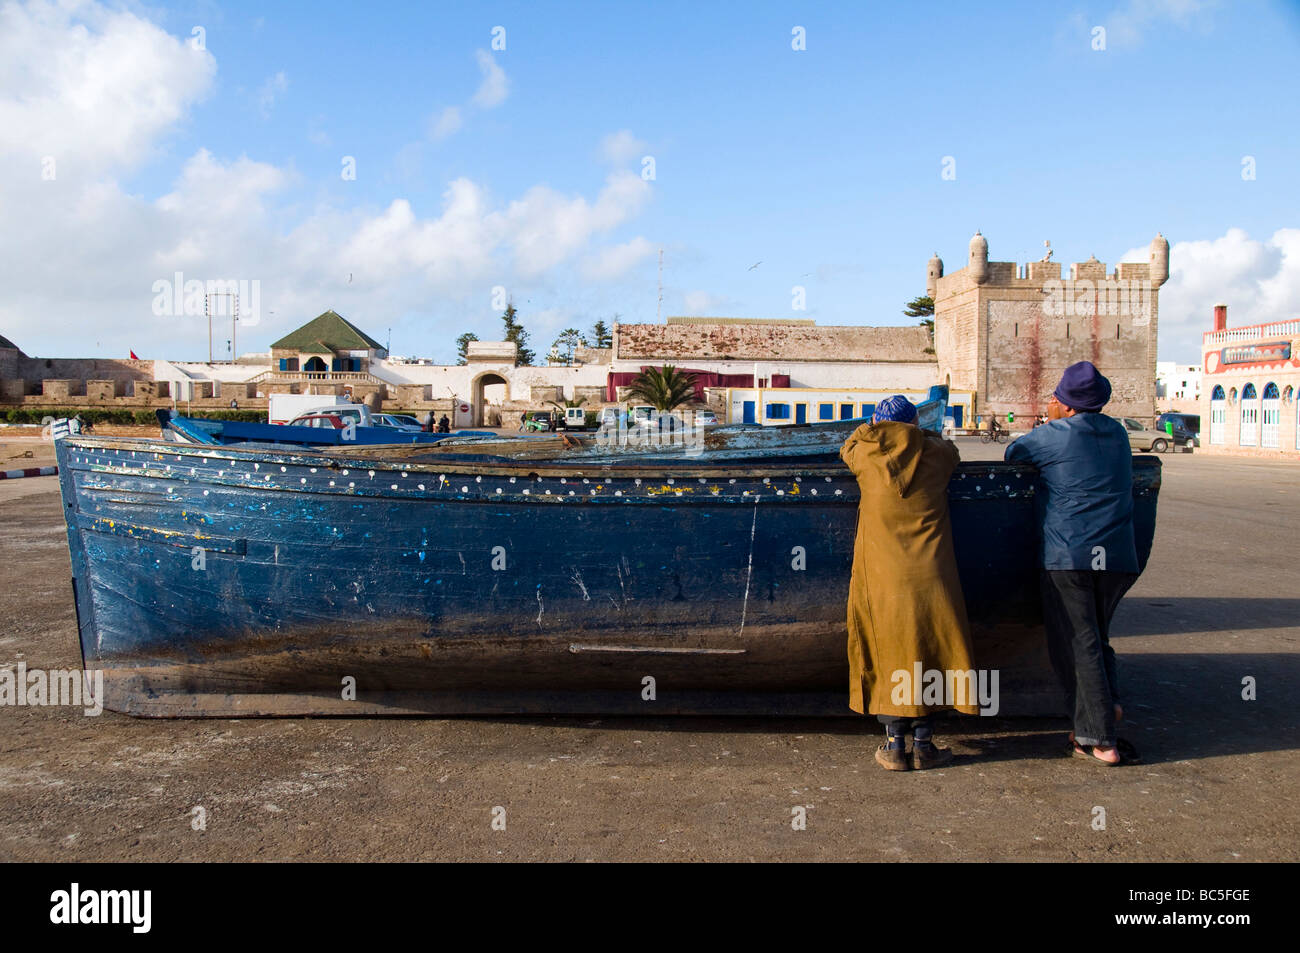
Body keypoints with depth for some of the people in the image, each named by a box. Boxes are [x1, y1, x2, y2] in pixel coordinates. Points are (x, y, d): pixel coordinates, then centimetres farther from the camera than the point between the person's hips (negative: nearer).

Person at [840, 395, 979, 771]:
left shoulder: (866, 455, -2)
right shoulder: (934, 454, -1)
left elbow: (847, 449, 21)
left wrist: (871, 428, 35)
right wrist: (920, 435, 38)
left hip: (882, 577, 0)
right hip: (929, 577, 0)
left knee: (887, 656, 9)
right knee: (929, 654, 11)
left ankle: (894, 746, 12)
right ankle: (923, 746, 17)